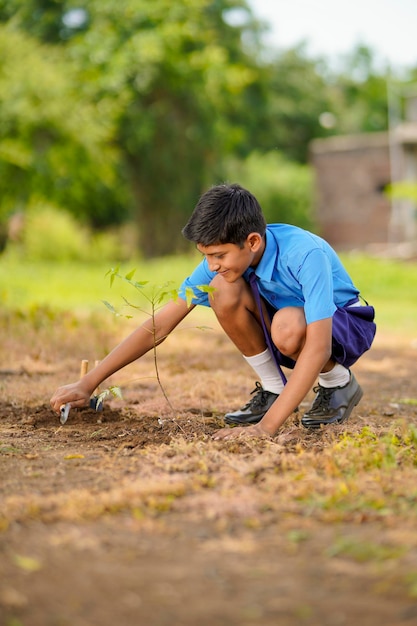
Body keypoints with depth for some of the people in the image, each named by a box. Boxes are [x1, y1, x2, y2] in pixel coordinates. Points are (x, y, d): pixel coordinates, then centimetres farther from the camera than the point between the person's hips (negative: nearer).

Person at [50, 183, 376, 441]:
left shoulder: (306, 254, -35)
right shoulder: (222, 258, -18)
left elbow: (318, 346, -41)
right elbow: (161, 324, -17)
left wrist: (267, 427, -47)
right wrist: (88, 384, -22)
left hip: (342, 325, -5)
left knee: (288, 326, -40)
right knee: (223, 290, -25)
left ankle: (338, 383, -7)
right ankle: (272, 389, -6)